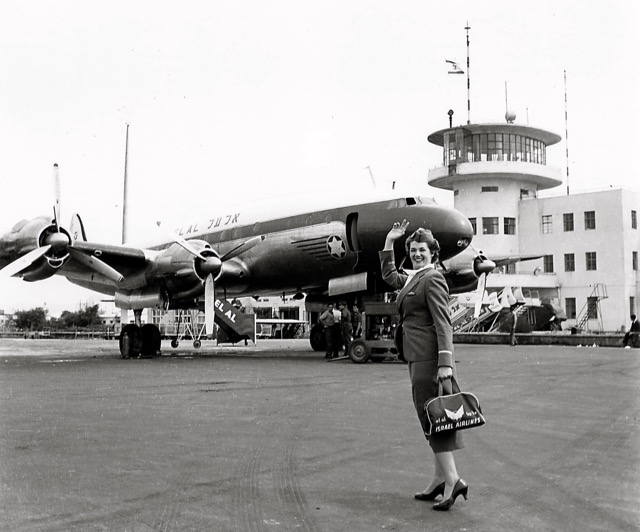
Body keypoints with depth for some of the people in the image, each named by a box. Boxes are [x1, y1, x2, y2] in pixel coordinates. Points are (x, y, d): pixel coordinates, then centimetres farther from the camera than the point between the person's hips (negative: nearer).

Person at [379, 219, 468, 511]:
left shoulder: (432, 278, -10)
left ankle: (452, 479, -4)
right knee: (431, 418, 11)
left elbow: (443, 323, -17)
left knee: (433, 416, -8)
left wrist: (445, 363, -24)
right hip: (417, 357, 10)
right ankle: (440, 480, 18)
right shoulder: (411, 278, 17)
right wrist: (389, 241, 27)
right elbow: (389, 274, 36)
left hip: (429, 357, -10)